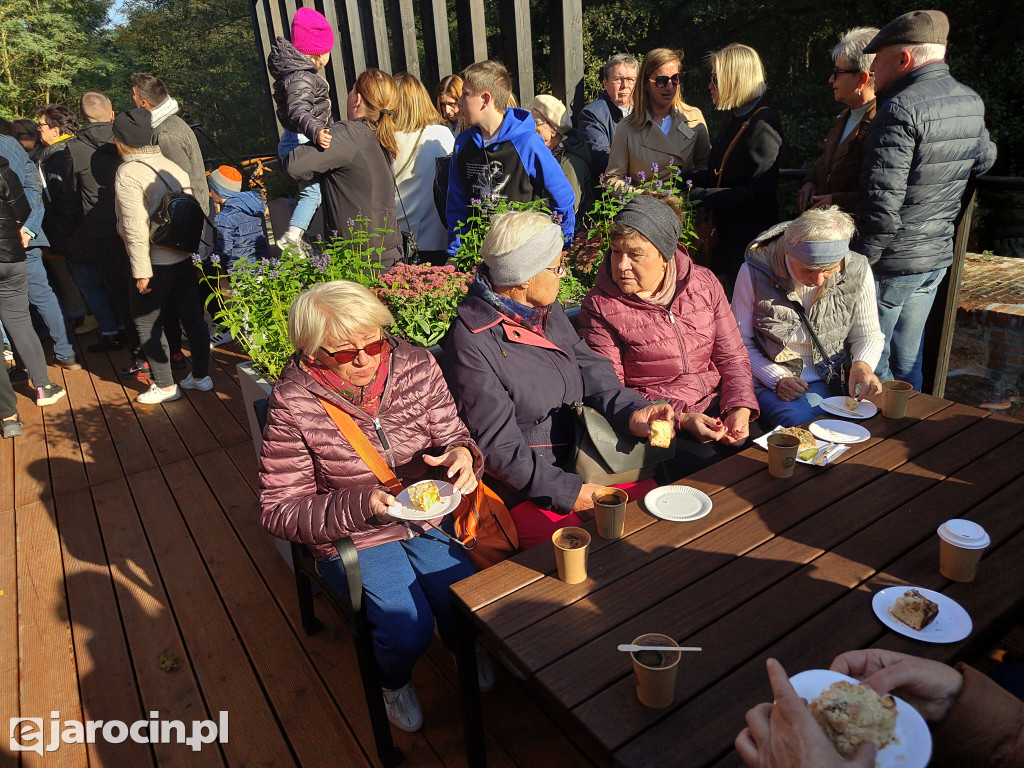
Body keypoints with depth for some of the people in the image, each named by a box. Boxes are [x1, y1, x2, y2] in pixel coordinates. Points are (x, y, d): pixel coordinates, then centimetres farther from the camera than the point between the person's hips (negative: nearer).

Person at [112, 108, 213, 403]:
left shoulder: (127, 174, -12)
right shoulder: (170, 164, 4)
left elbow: (136, 228, -17)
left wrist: (142, 271, -14)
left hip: (156, 261, -6)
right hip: (186, 256, 6)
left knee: (147, 323, 7)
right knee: (192, 316, 13)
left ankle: (165, 386, 12)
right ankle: (200, 376, 23)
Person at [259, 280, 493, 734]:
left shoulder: (417, 365, -9)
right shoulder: (293, 406, -18)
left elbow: (451, 436, 3)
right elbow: (279, 512, -14)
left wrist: (461, 451, -23)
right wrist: (362, 505, -29)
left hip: (429, 519, 3)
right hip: (351, 539, -3)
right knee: (408, 630, -20)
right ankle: (393, 683, 21)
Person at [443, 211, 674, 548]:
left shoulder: (549, 311, 8)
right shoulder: (472, 342, -17)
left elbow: (591, 370, 2)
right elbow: (499, 446, -17)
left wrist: (632, 412, -18)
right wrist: (569, 493, -19)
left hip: (581, 466, 7)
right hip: (523, 492, -7)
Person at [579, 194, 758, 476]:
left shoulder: (704, 283, 3)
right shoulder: (599, 307, -10)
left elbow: (732, 356, 9)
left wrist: (741, 408, -10)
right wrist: (681, 420, -20)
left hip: (718, 407, 5)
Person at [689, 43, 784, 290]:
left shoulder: (763, 124, -16)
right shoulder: (733, 118, 12)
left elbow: (760, 193, -22)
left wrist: (702, 195, -23)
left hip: (749, 242, -9)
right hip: (726, 235, 9)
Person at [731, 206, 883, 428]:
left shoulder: (857, 270, -6)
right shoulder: (754, 273, -14)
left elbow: (868, 335, 7)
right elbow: (740, 343, -5)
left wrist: (863, 364, -16)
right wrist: (777, 379, -16)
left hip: (835, 381, 2)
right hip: (771, 382, -2)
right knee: (798, 421, -31)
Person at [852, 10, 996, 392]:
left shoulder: (901, 109, -19)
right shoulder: (971, 103, 8)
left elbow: (882, 204, -25)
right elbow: (984, 159, 26)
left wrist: (859, 262, -16)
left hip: (893, 261, -8)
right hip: (938, 254, 8)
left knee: (872, 361, 4)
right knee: (907, 358, 19)